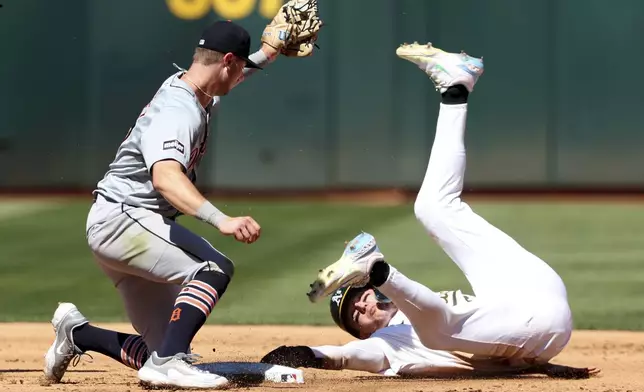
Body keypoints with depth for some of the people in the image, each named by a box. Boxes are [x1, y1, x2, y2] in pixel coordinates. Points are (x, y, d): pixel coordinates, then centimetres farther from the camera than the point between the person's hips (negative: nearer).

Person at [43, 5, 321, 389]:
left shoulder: (193, 91, 9)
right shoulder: (176, 112, -21)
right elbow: (165, 177, -40)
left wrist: (267, 54, 29)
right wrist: (222, 220, -51)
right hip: (120, 218, -10)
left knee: (164, 354, 7)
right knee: (216, 268, -30)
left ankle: (78, 332, 23)